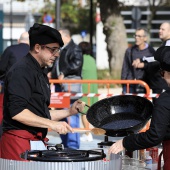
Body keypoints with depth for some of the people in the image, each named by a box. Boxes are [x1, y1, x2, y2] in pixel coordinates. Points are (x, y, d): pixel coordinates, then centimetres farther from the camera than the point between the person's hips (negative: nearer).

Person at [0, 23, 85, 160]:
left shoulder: (40, 73, 20)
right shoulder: (21, 71, -11)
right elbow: (17, 112, -22)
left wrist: (69, 112, 13)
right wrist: (52, 124, -22)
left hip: (36, 142, 10)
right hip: (20, 141, -10)